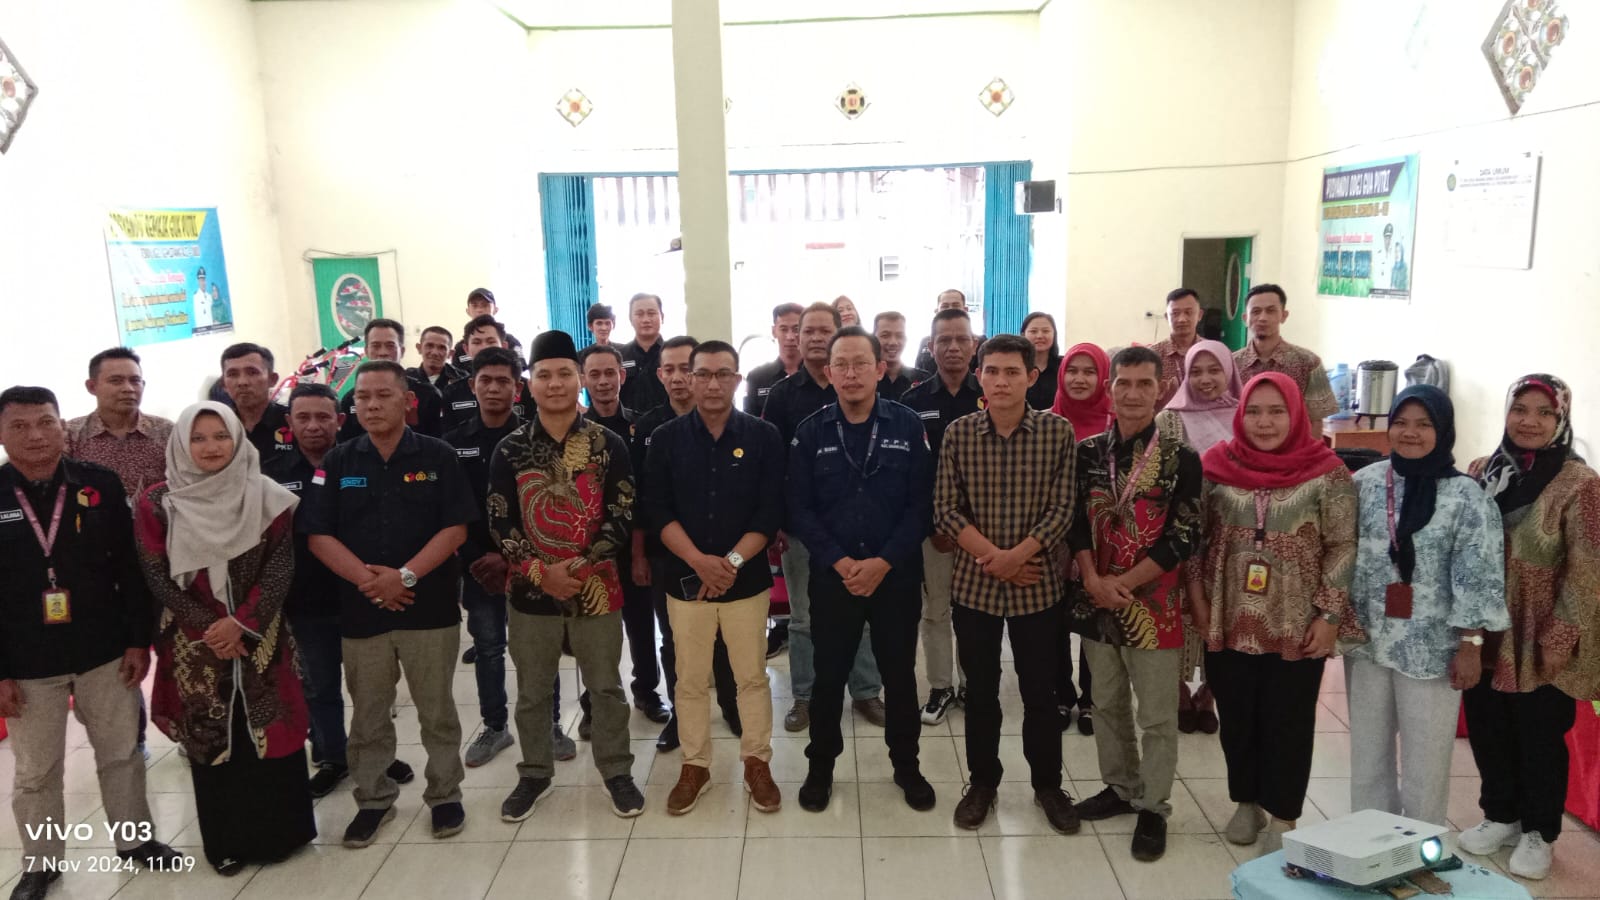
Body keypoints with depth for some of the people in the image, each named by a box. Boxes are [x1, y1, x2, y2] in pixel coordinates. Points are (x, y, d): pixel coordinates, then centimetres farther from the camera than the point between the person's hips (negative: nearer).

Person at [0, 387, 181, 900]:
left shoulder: (100, 484, -4)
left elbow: (129, 568, -1)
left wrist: (139, 640, -3)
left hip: (104, 650, 1)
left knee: (121, 753, 14)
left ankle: (135, 839, 33)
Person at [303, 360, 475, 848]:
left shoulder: (437, 456, -2)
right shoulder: (338, 462, 5)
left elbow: (455, 527, -8)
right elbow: (318, 534, 0)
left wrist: (406, 575, -18)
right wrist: (364, 577, -15)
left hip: (430, 606, -2)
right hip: (360, 610, 2)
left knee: (437, 711, 9)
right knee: (368, 716, 14)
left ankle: (445, 794, 25)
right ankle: (373, 799, 30)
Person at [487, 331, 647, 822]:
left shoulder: (608, 444, -4)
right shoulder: (509, 450, -1)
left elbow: (622, 518, -7)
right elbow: (500, 523, -3)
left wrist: (579, 564, -17)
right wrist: (540, 572, -14)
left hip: (596, 588, -1)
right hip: (530, 591, 1)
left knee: (606, 687, 12)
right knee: (531, 693, 15)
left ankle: (617, 771, 30)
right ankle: (534, 773, 35)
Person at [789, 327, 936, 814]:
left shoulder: (908, 425, -4)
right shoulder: (811, 431, -1)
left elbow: (921, 504, -6)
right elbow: (800, 508, -4)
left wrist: (883, 562, -14)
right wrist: (840, 561, -14)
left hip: (897, 574, 0)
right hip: (832, 575, 0)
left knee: (900, 673, 13)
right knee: (828, 675, 11)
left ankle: (906, 764, 32)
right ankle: (820, 765, 30)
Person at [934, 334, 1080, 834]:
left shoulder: (1058, 432, -6)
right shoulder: (958, 434, -4)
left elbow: (1061, 510, -8)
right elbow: (946, 510, -5)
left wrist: (1016, 556, -19)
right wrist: (992, 559, -15)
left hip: (1037, 584, -1)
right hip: (973, 582, 1)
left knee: (1040, 691, 11)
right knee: (980, 690, 13)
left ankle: (1047, 784, 31)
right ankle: (982, 783, 31)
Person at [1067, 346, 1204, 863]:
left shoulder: (1181, 459, -8)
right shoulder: (1087, 451, 2)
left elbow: (1184, 538, -11)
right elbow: (1075, 521, 3)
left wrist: (1123, 584, -15)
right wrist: (1093, 581, -12)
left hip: (1153, 603, -3)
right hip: (1096, 598, 4)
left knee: (1157, 715, 6)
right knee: (1108, 704, 17)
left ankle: (1154, 808, 22)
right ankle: (1120, 788, 35)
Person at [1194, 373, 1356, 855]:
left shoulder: (1326, 472, -7)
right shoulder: (1218, 467, 0)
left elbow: (1343, 547, -6)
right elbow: (1195, 537, 6)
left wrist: (1329, 615, -9)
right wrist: (1198, 599, 2)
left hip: (1298, 626, -2)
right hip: (1229, 621, 3)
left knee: (1288, 722, 9)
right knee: (1237, 718, 14)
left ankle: (1283, 817, 25)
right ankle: (1247, 802, 34)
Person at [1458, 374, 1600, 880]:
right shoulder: (1482, 473, 3)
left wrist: (1557, 641, -15)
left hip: (1540, 643, -4)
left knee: (1539, 738, 10)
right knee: (1487, 730, 14)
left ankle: (1538, 832, 29)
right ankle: (1499, 816, 34)